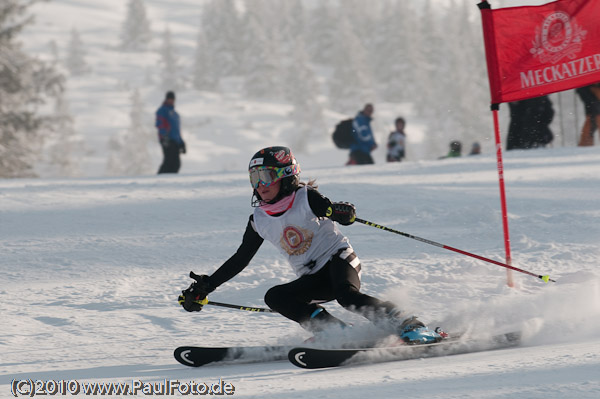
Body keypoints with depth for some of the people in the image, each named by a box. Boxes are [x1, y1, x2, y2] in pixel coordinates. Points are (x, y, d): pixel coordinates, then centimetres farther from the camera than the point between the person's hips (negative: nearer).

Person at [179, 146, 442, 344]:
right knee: (274, 297, -19)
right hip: (314, 279, 6)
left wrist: (342, 212, -44)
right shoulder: (259, 221, 8)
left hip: (339, 258, -6)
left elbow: (344, 214, -17)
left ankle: (410, 327, -32)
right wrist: (204, 287, 11)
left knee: (347, 295, -35)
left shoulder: (306, 198, -7)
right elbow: (240, 260, 15)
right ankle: (337, 332, -27)